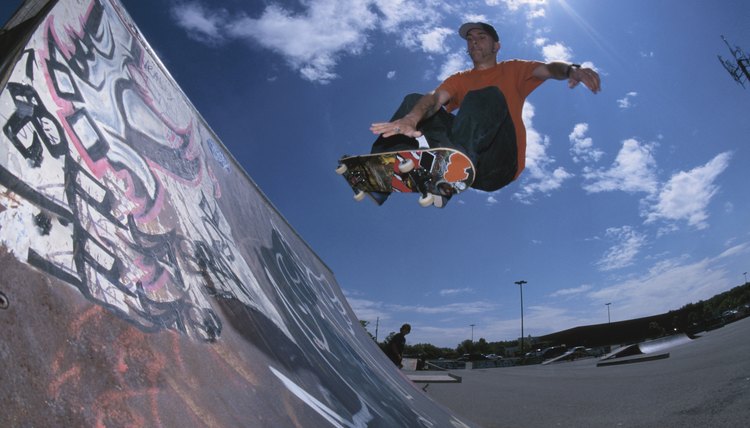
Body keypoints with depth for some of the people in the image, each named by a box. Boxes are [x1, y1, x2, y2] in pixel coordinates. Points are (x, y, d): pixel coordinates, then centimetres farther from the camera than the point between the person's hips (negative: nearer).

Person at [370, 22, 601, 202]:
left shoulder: (512, 69, 20)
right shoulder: (460, 79, 24)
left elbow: (549, 68, 1)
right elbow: (435, 98, 1)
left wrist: (571, 69, -25)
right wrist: (411, 119, -22)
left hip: (499, 163, -2)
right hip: (465, 158, 3)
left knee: (488, 96, -27)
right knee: (415, 99, -4)